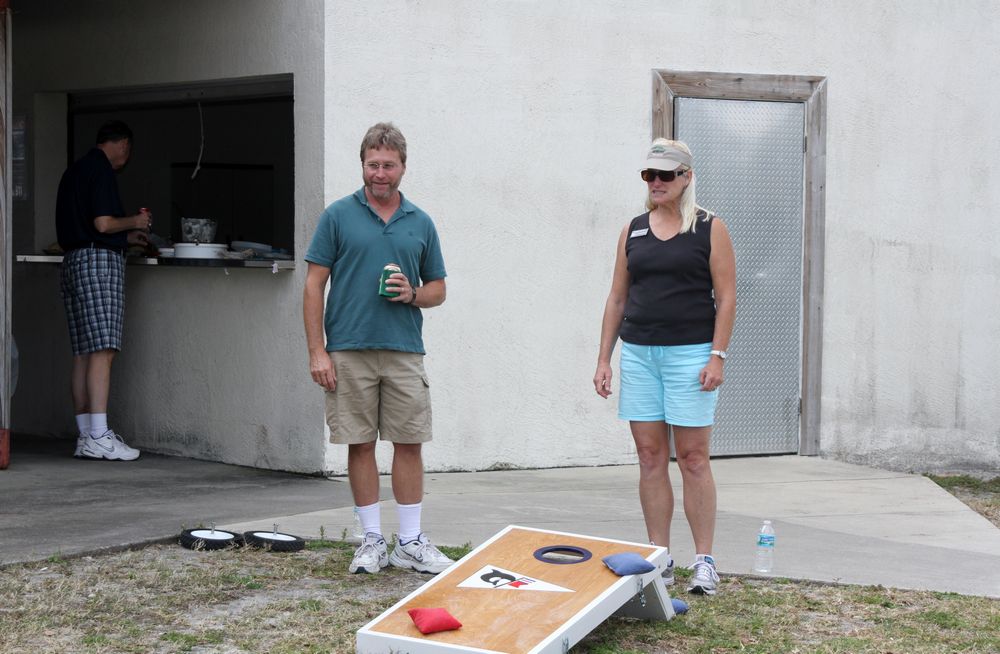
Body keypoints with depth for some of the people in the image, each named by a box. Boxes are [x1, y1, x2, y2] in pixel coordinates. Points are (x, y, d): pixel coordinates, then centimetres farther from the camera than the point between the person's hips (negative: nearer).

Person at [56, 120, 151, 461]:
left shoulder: (74, 171, 21)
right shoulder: (101, 170, -8)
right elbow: (103, 224, -17)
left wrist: (126, 238, 27)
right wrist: (135, 222, 2)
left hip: (73, 261, 10)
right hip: (99, 260, -10)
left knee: (83, 353, 7)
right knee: (102, 350, -12)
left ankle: (86, 436, 7)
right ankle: (99, 437, -16)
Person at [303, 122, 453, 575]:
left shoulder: (420, 224, 10)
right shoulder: (338, 216, 2)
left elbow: (438, 289, 17)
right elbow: (314, 286, 0)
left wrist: (413, 294, -7)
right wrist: (317, 351, -7)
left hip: (405, 351, 2)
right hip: (349, 351, -2)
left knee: (409, 443, 2)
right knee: (360, 444, 4)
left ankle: (411, 542, 11)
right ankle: (373, 541, 13)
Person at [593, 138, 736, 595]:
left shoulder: (709, 229, 0)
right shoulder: (633, 230, 12)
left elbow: (726, 297, -3)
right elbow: (617, 298, 14)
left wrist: (717, 356, -12)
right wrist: (604, 359, 8)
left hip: (689, 353, -4)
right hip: (638, 353, 4)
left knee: (692, 457, -4)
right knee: (650, 457, 5)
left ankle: (704, 562, 2)